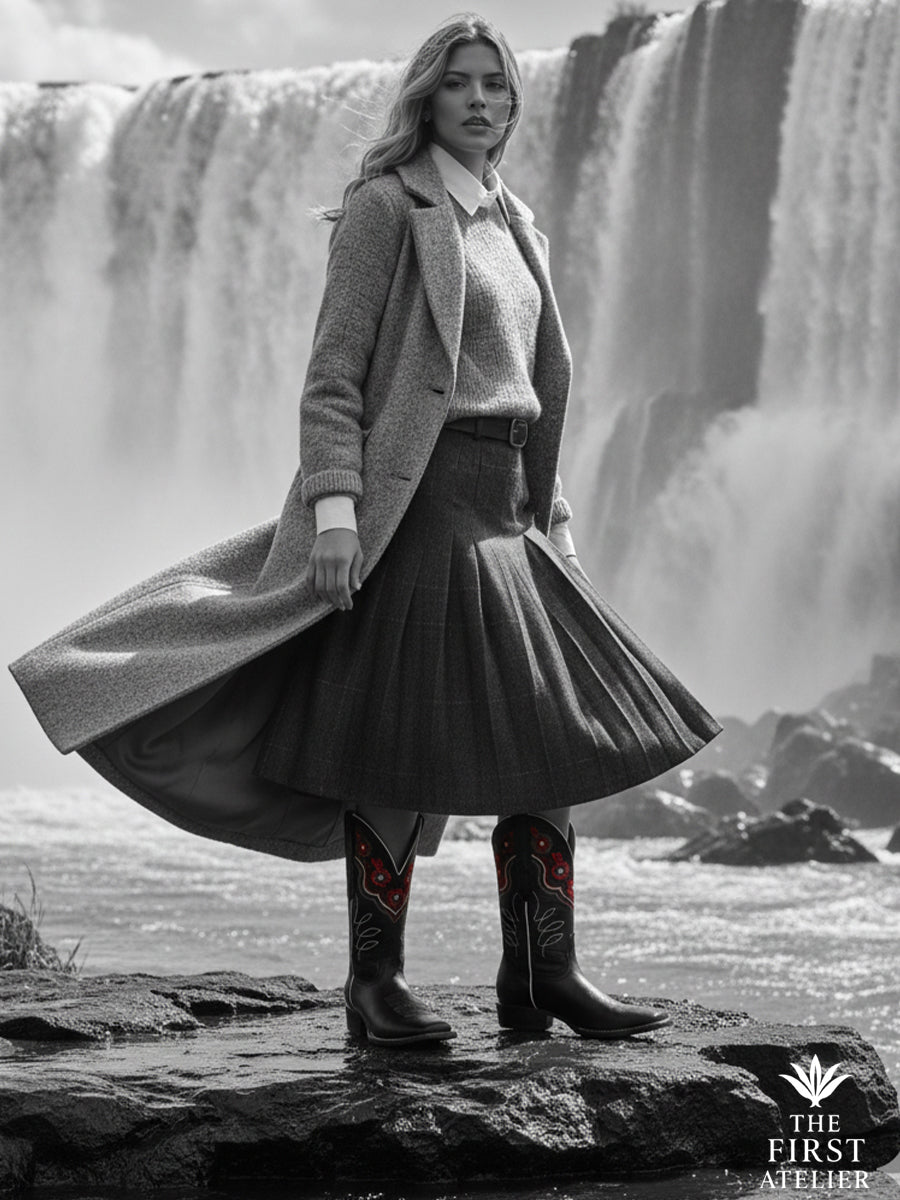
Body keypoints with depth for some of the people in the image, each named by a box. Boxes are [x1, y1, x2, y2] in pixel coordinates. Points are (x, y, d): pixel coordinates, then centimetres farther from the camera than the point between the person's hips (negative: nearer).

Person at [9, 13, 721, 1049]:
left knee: (552, 734, 3)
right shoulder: (385, 207, -3)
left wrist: (552, 519, 20)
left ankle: (541, 975, 9)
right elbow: (333, 374, -10)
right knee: (402, 749, -6)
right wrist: (333, 503, -20)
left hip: (504, 508, 8)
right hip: (413, 501, -8)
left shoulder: (513, 223, 19)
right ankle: (374, 983, 3)